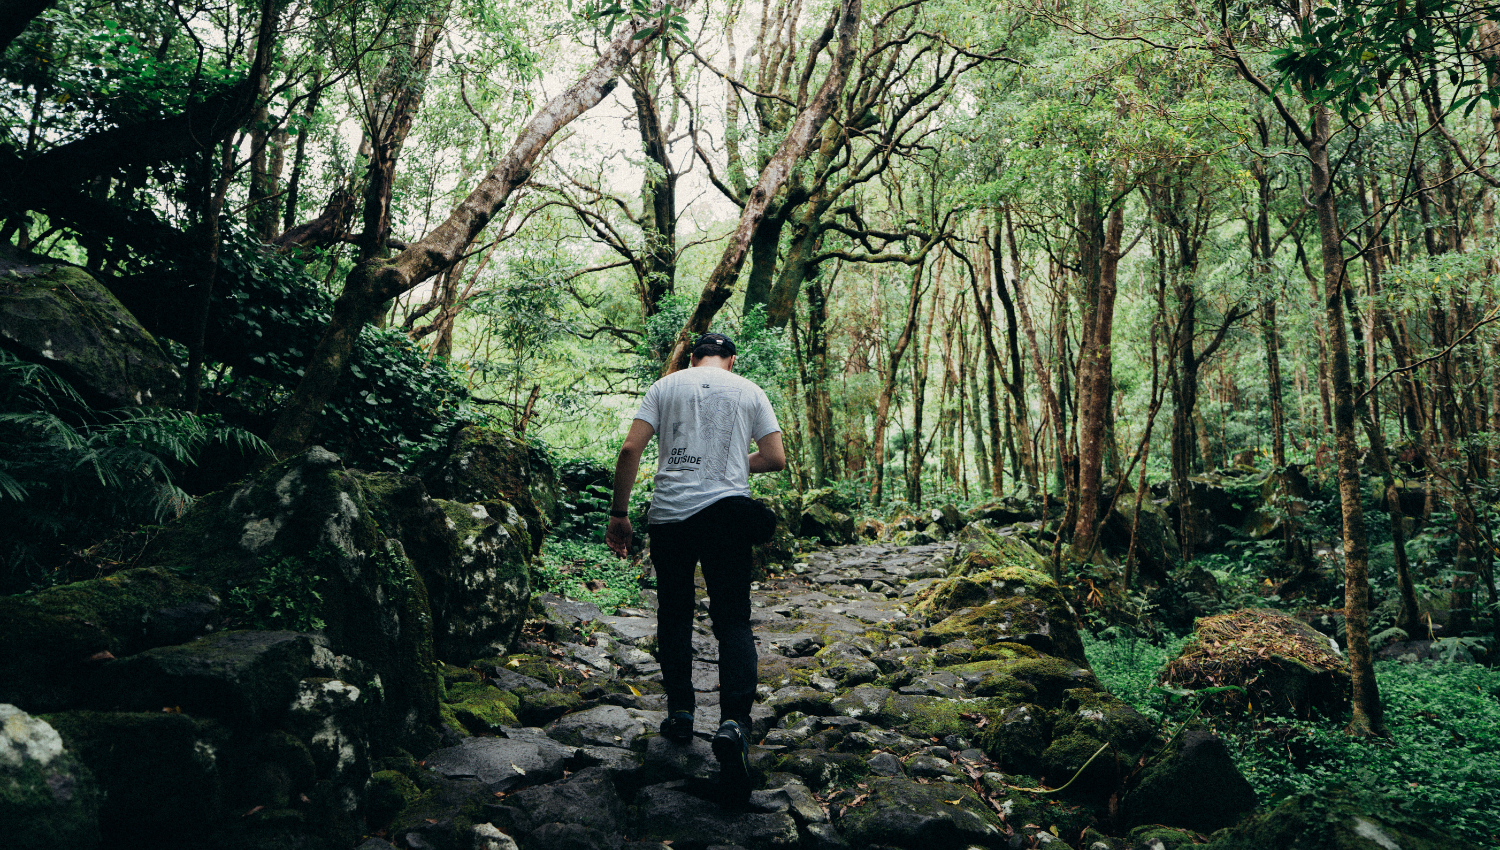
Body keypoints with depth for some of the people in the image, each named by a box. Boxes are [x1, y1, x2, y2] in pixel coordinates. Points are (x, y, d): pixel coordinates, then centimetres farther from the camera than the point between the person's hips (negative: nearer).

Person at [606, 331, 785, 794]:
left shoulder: (665, 386, 10)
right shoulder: (749, 390, 10)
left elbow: (630, 449, 0)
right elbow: (775, 458, 7)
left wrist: (618, 515, 5)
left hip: (669, 513, 1)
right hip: (727, 511, -1)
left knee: (674, 615, 16)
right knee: (733, 620, 2)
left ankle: (680, 713, 24)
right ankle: (733, 723, -14)